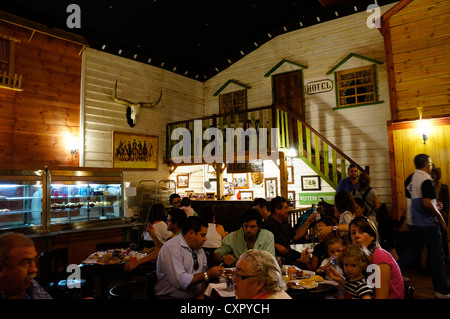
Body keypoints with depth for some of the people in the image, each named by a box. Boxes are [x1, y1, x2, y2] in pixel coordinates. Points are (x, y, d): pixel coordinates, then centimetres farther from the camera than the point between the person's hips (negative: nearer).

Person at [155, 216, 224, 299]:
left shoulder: (200, 250, 9)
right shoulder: (171, 248, -16)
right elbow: (180, 281, -23)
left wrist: (202, 294, -6)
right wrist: (208, 274, -19)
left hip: (196, 295, 7)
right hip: (171, 296, -6)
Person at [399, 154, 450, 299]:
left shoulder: (409, 179, 8)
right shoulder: (426, 180, -18)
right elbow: (427, 203, -25)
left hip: (412, 222, 8)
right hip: (428, 224, -7)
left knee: (413, 251, 18)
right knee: (436, 256, 5)